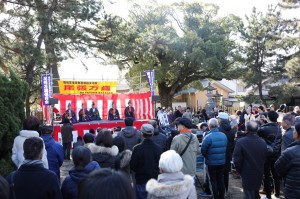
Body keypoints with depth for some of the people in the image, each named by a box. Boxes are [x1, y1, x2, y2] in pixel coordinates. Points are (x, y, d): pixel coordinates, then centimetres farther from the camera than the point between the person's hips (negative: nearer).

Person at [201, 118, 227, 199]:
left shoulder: (208, 137, -21)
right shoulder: (224, 136, -4)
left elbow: (203, 150, -16)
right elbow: (225, 148, 6)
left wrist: (206, 157, 3)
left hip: (211, 163, -5)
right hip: (222, 161, 5)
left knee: (213, 181, 8)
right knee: (221, 180, 17)